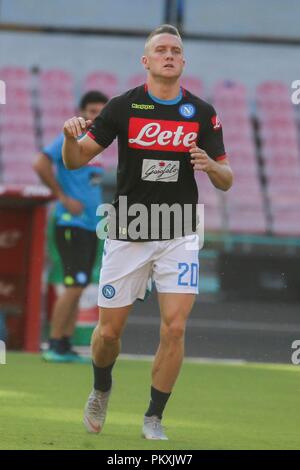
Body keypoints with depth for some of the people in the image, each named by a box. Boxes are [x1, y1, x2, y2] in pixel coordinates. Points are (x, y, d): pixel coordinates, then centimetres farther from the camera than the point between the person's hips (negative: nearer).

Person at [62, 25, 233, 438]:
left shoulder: (203, 113, 1)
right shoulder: (123, 106, -3)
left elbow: (226, 180, 6)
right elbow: (75, 160, 0)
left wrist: (211, 167, -17)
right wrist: (71, 137, -22)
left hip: (179, 237, 0)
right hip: (127, 234, 0)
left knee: (175, 327, -12)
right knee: (109, 330, 4)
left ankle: (154, 418, 3)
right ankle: (102, 390, 36)